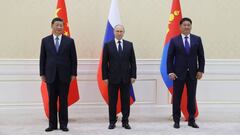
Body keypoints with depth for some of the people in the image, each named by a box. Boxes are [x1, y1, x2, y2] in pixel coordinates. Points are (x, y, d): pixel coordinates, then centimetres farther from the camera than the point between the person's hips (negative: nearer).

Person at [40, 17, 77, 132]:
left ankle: (63, 124, 13)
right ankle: (52, 124, 15)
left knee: (63, 101, 5)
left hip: (64, 75, -1)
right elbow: (42, 58, 6)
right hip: (50, 75, 1)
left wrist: (73, 73, -2)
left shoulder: (69, 41, 2)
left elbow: (73, 58, 2)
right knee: (52, 101, 6)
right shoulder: (45, 40, 6)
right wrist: (42, 74, 2)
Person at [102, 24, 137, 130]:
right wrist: (105, 77, -4)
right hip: (112, 78, -1)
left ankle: (125, 121, 17)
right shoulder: (108, 45, 2)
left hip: (126, 78, 1)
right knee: (112, 101, 5)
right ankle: (112, 121, 16)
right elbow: (104, 63, 1)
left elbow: (133, 62, 6)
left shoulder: (129, 45, 6)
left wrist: (133, 76, 0)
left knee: (126, 101, 6)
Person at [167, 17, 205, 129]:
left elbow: (201, 56, 6)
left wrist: (200, 70, -1)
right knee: (177, 98, 4)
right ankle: (176, 120, 15)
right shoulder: (174, 40, 0)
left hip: (193, 73, 2)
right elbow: (170, 57, -1)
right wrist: (170, 72, -8)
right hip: (179, 73, -1)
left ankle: (191, 120, 18)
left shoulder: (197, 39, 5)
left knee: (192, 98, 8)